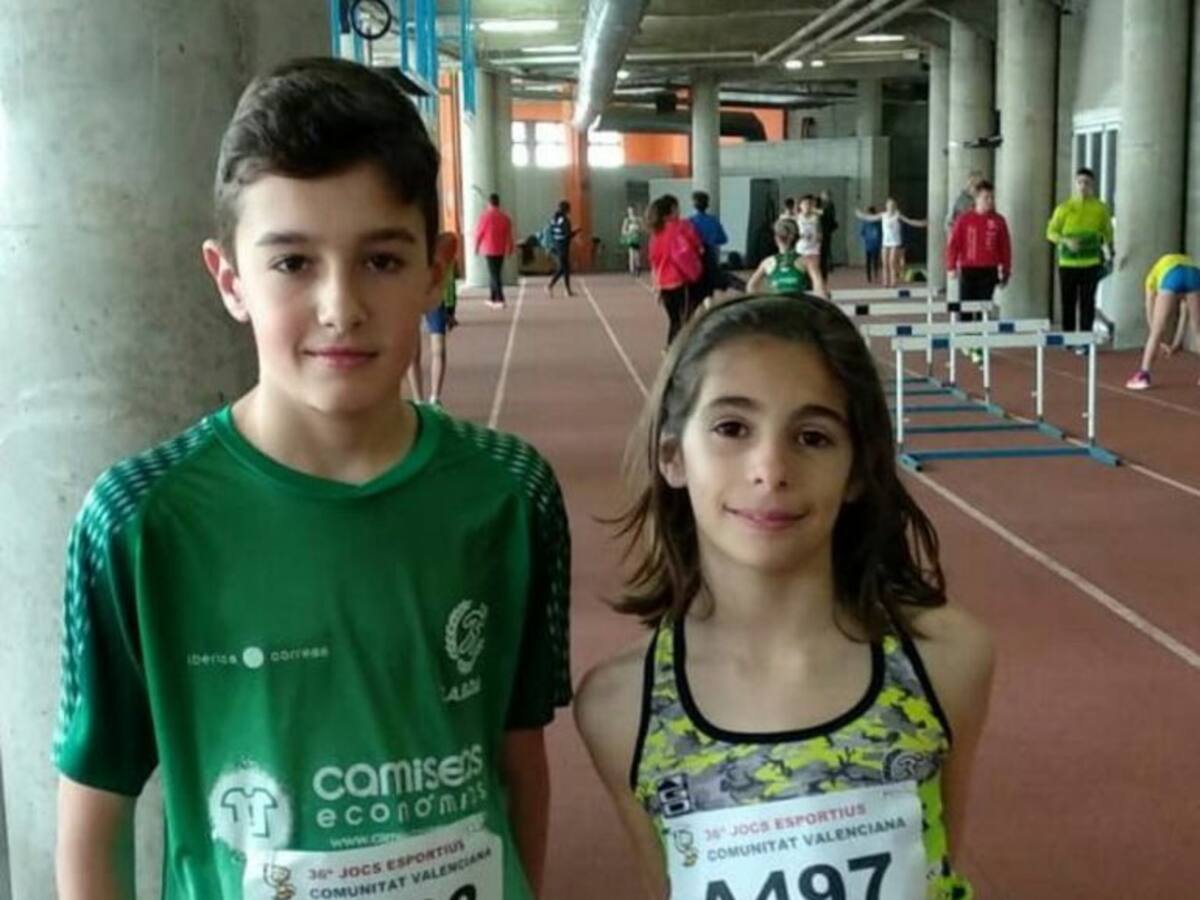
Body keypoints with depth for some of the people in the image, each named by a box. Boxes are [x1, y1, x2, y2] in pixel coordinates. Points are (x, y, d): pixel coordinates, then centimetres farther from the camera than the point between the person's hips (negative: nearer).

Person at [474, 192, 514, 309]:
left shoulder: (486, 216, -11)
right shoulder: (505, 216, 2)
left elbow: (479, 233, -6)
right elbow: (509, 235, 4)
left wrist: (476, 247, 7)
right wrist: (510, 248, 14)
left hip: (489, 249, -5)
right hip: (501, 250, 5)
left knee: (494, 274, -5)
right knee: (497, 273, 16)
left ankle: (500, 300, -13)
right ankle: (492, 298, 24)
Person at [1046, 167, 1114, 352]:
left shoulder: (1100, 208, 5)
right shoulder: (1064, 208, 3)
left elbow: (1107, 233, 15)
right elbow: (1051, 232, 1)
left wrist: (1108, 251, 8)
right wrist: (1066, 240, -17)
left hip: (1091, 263, -1)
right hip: (1067, 263, 1)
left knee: (1087, 303, -4)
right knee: (1068, 303, 6)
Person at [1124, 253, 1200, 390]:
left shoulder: (1154, 276, 38)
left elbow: (1150, 315, 29)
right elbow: (1184, 314, 40)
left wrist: (1162, 342, 34)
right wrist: (1176, 343, 41)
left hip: (1171, 276, -2)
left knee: (1157, 331, 8)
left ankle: (1143, 375, 6)